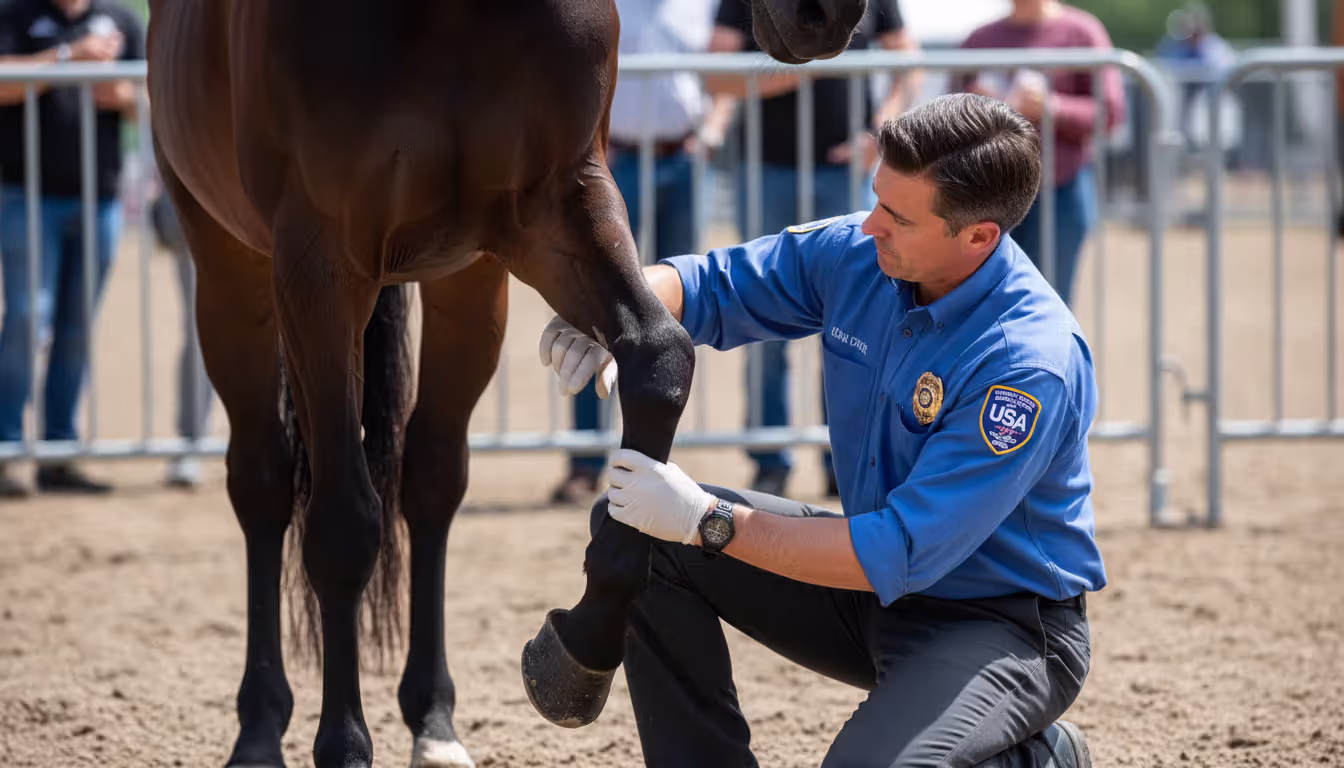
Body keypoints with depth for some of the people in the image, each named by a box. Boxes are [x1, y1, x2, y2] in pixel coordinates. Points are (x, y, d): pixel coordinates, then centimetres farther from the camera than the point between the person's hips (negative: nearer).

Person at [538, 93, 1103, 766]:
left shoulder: (1032, 364, -30)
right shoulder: (855, 254, -7)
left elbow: (901, 554, -31)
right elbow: (708, 285, 6)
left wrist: (706, 522, -31)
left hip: (1001, 624, -7)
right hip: (876, 581, 7)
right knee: (632, 529, -4)